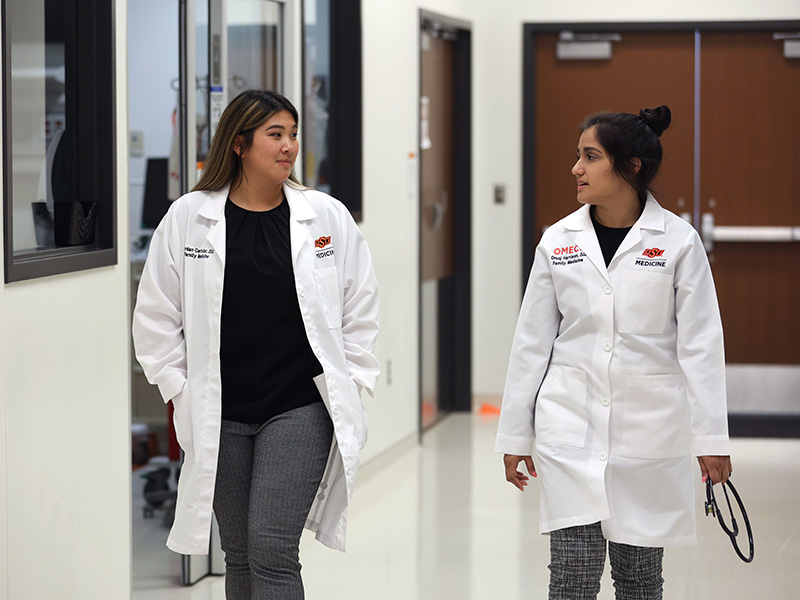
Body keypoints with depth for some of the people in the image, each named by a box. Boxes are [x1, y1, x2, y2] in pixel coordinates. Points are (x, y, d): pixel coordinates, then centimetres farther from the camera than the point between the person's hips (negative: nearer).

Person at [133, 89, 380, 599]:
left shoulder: (328, 218, 0)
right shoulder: (188, 218, 0)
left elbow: (360, 313, 9)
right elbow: (157, 319, 7)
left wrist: (348, 388, 4)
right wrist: (181, 389, 2)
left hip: (300, 409, -2)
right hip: (220, 416, 2)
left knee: (272, 550, -11)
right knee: (240, 556, 11)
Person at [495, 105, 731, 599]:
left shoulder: (678, 240, -4)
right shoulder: (559, 240, 3)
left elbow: (700, 344, -4)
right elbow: (532, 342, 7)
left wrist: (711, 438, -7)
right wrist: (516, 436, 7)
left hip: (648, 429, -1)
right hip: (571, 425, 1)